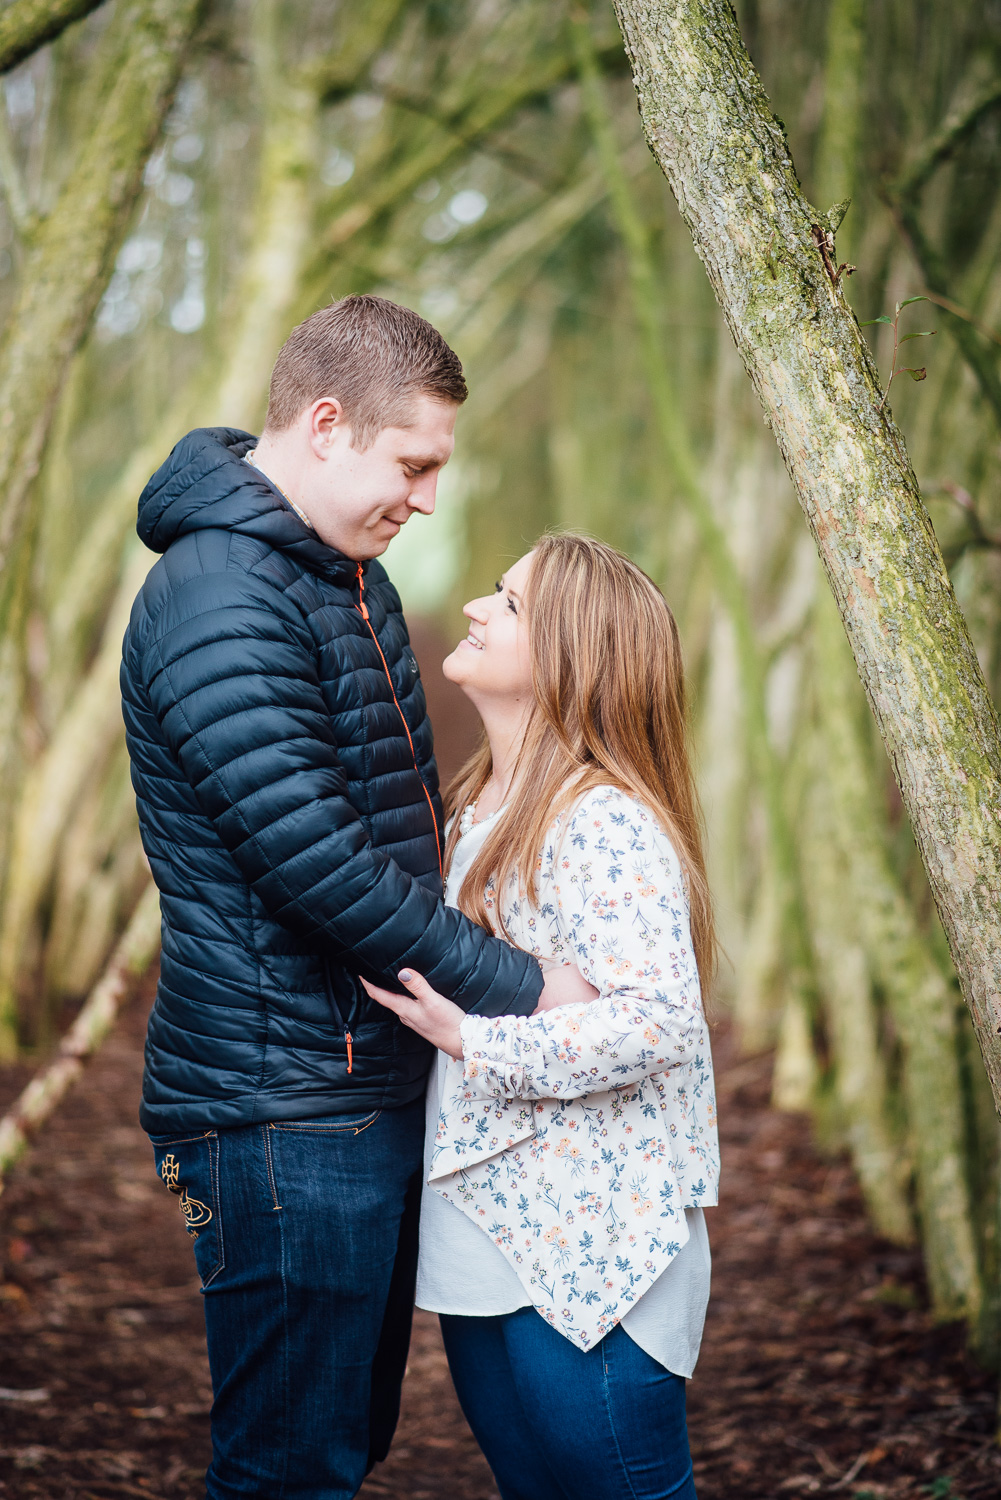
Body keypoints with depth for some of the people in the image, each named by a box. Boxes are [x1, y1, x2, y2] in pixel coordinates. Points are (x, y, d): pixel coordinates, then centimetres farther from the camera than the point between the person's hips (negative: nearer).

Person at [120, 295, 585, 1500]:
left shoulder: (350, 576, 15)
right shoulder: (215, 598, -18)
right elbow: (313, 861, -24)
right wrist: (518, 990, -17)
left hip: (372, 1083, 10)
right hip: (285, 1109, -10)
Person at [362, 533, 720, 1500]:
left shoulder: (605, 823, -19)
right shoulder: (478, 811, 11)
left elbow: (659, 1018, -28)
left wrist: (472, 1039, -25)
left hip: (587, 1253, -9)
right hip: (485, 1240, 9)